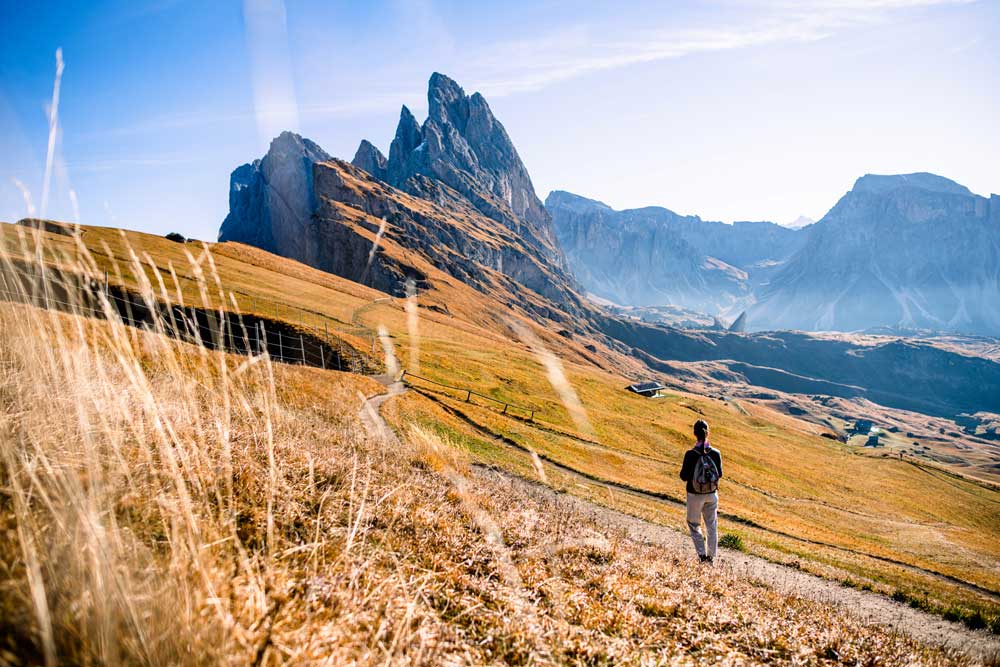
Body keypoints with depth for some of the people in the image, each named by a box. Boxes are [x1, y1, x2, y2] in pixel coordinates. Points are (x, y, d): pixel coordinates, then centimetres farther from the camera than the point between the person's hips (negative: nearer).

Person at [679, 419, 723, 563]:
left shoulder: (690, 454, -19)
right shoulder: (716, 453, -10)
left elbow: (684, 476, -13)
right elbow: (719, 475, 1)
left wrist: (683, 470, 6)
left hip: (695, 495, -3)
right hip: (712, 495, 3)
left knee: (694, 524, 16)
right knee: (711, 526, 17)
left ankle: (702, 554, 5)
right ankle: (711, 557, 23)